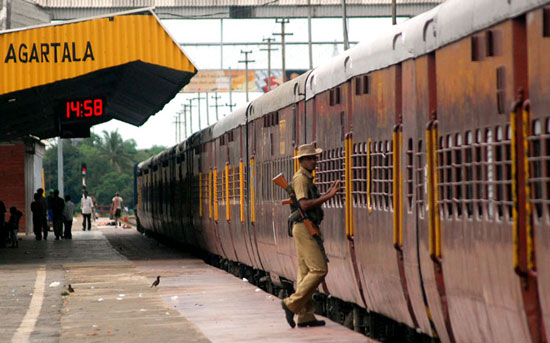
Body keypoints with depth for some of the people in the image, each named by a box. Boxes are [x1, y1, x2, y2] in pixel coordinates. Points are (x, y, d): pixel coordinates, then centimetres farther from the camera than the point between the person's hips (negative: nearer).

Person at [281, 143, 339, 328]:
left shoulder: (307, 178, 21)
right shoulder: (300, 178, -12)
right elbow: (304, 204, -23)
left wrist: (327, 193, 21)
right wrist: (327, 196, -23)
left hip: (307, 229, 11)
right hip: (304, 228, -11)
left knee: (306, 272, 8)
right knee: (319, 269, -13)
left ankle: (305, 316, 8)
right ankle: (292, 304, -12)